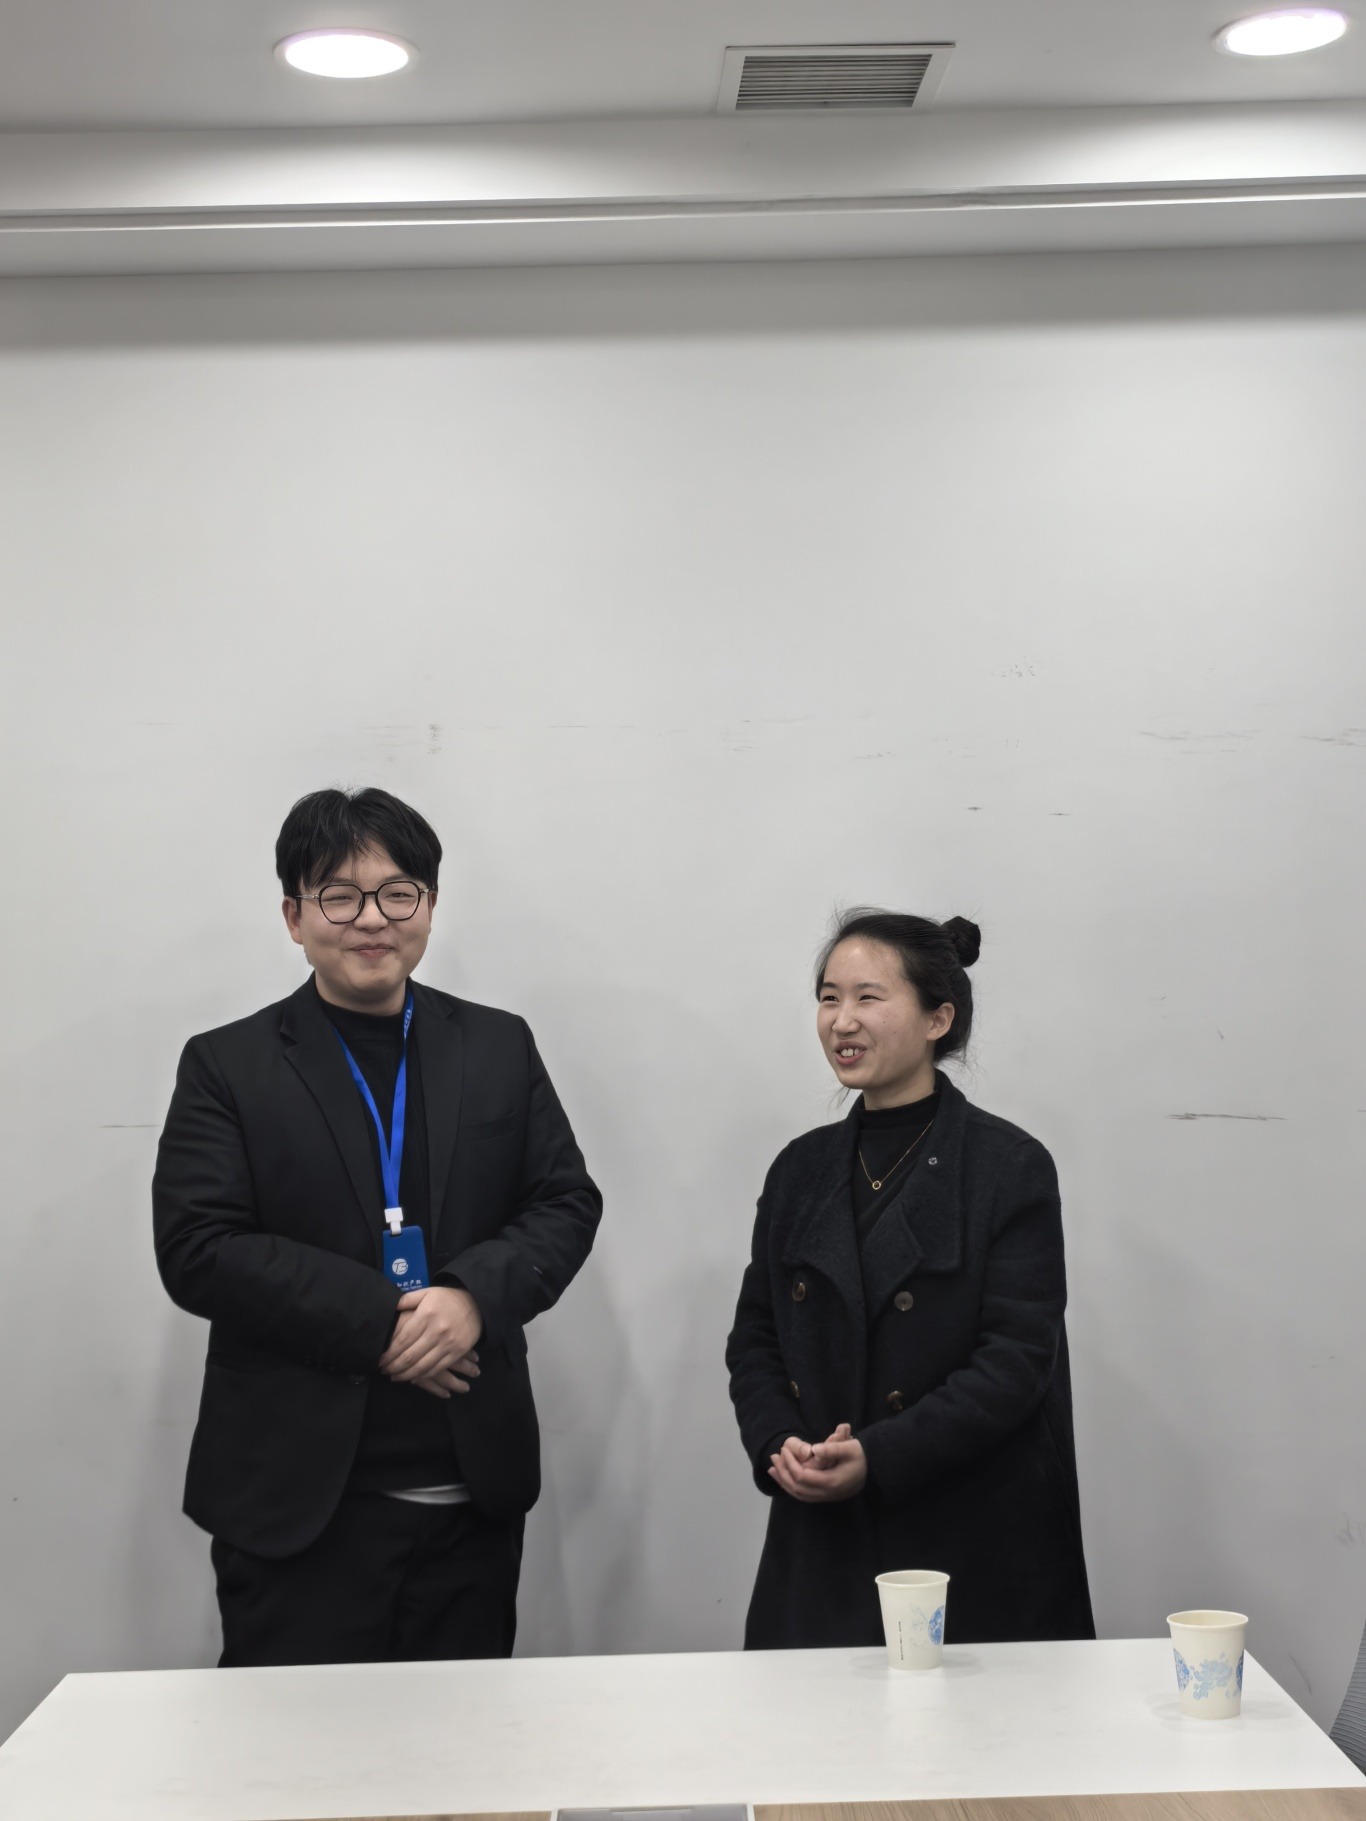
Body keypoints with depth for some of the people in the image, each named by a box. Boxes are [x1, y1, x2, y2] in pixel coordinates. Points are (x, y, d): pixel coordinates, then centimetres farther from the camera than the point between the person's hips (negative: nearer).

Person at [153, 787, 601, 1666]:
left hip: (474, 1497, 3)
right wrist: (379, 1322, -16)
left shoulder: (501, 1048, 12)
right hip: (297, 1500, -3)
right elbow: (199, 1251, -8)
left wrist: (475, 1296, -13)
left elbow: (568, 1205, 8)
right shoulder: (226, 1066, 2)